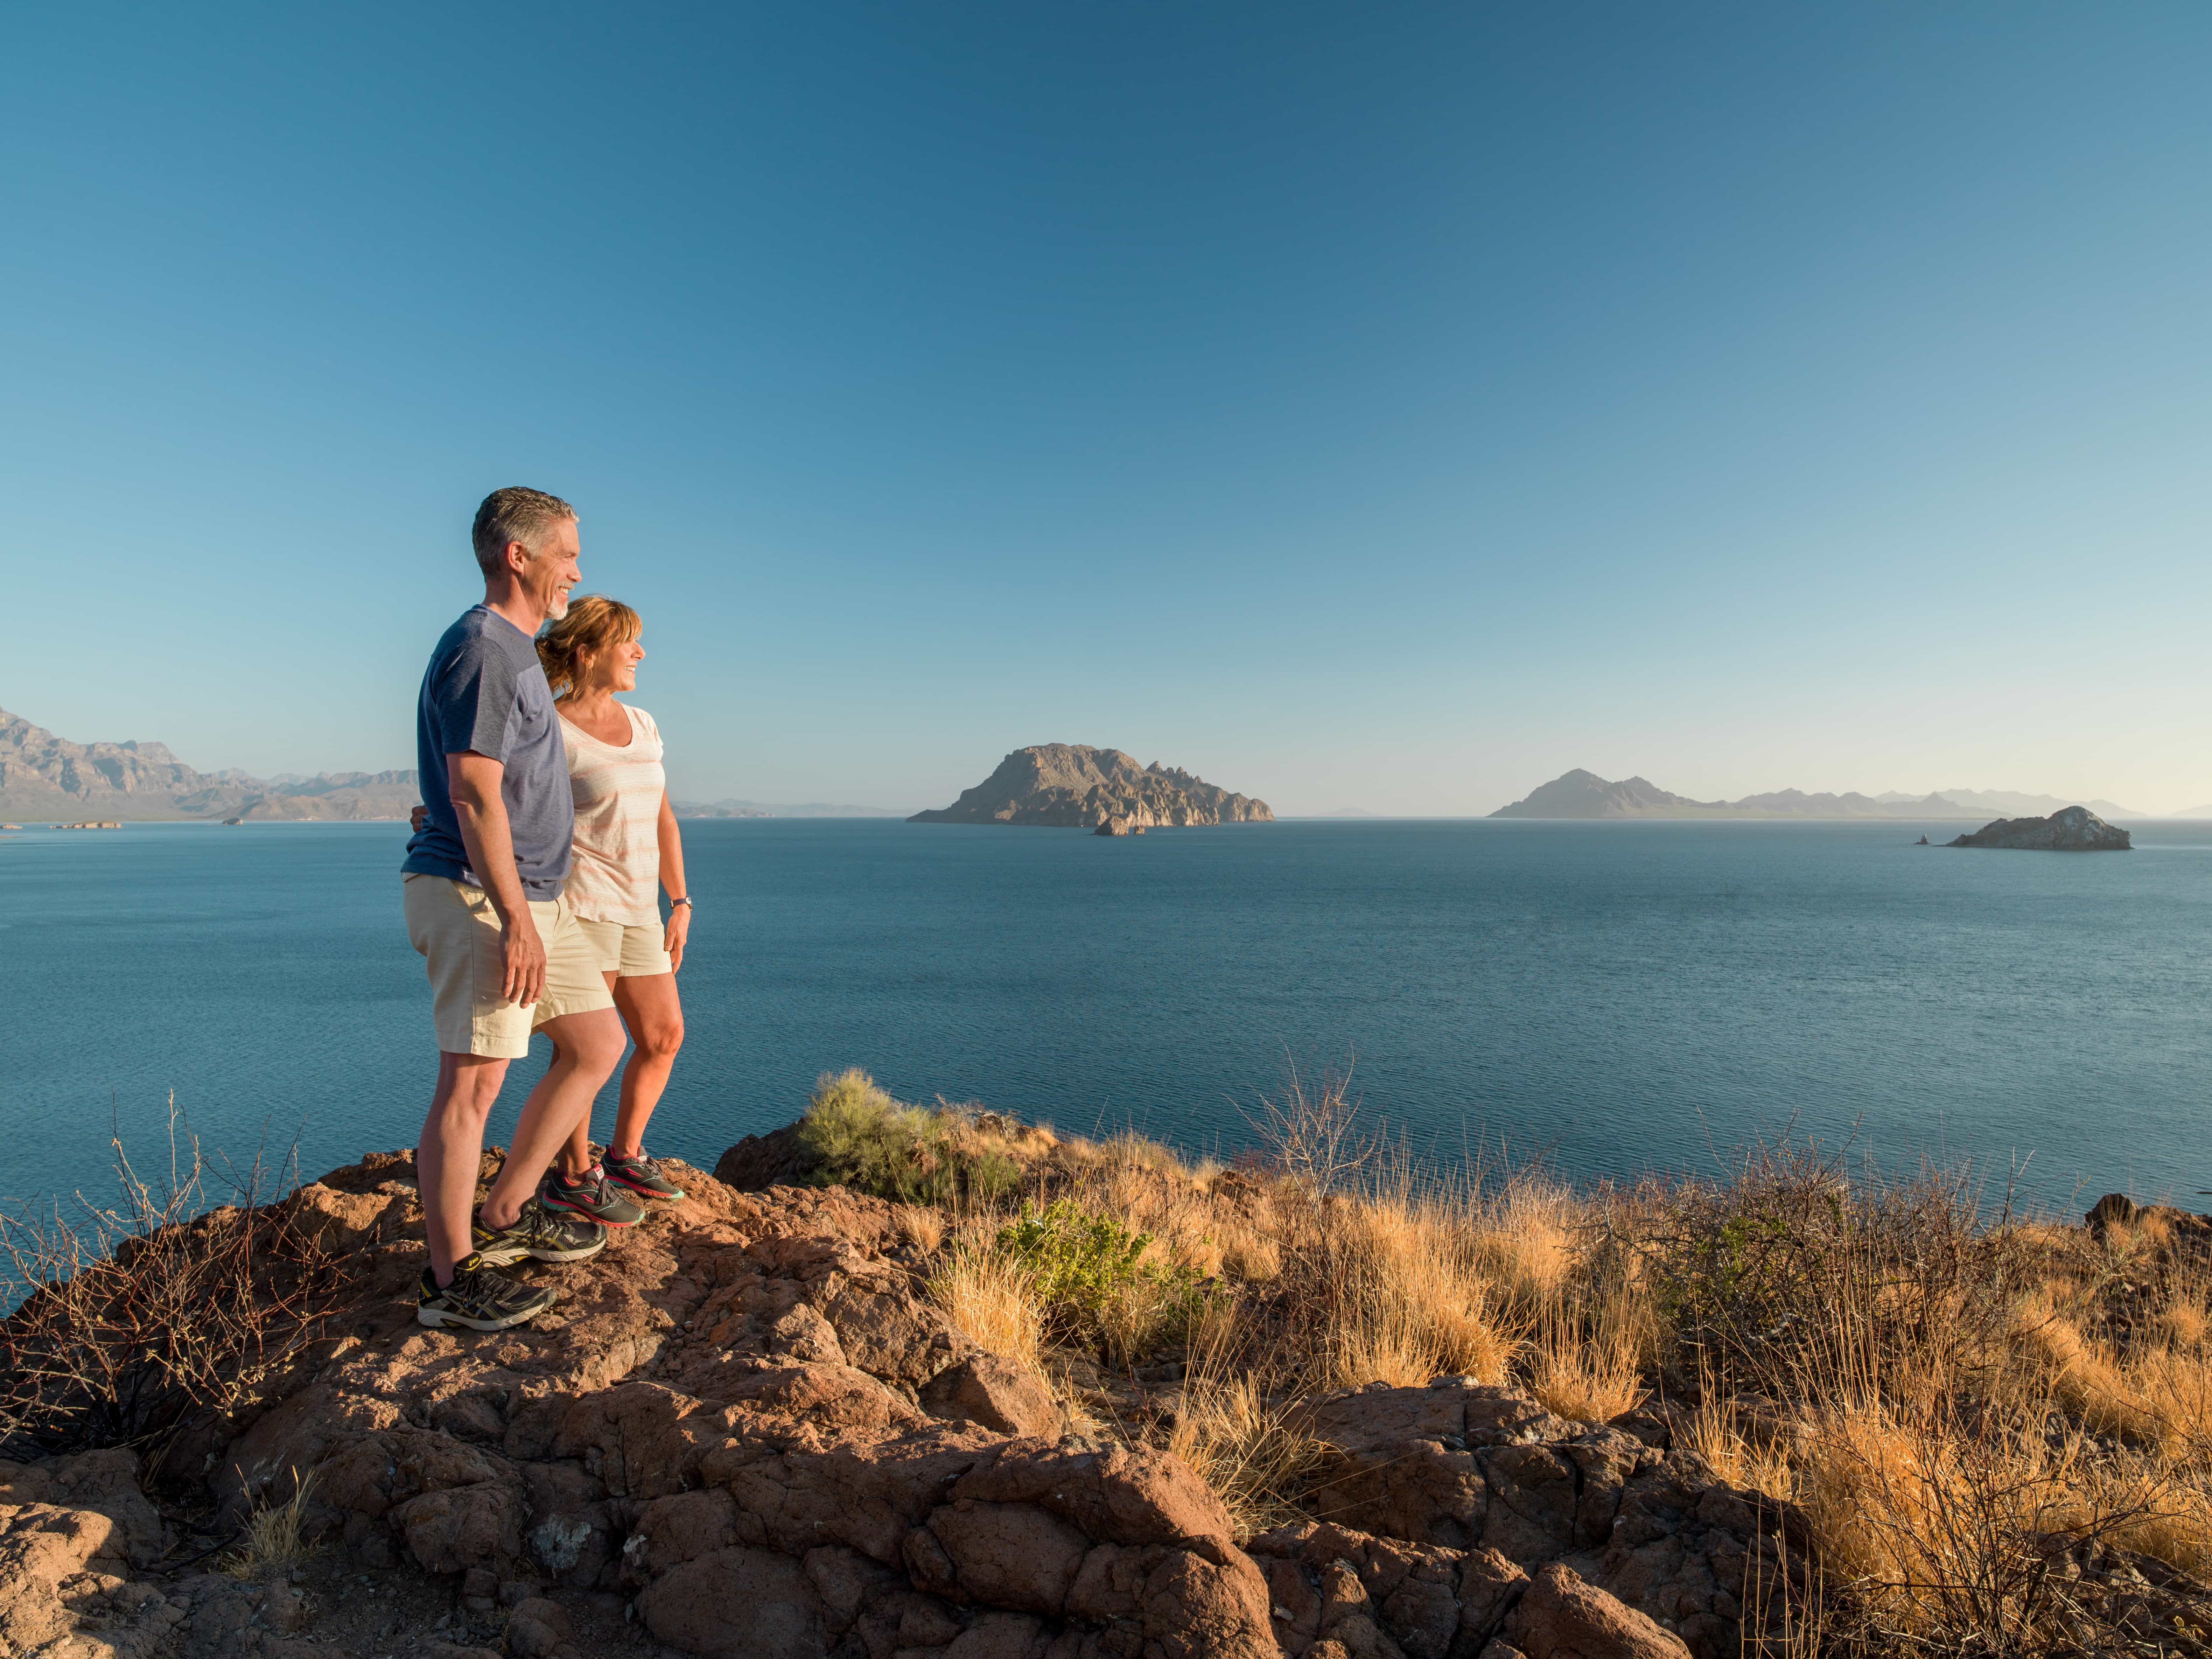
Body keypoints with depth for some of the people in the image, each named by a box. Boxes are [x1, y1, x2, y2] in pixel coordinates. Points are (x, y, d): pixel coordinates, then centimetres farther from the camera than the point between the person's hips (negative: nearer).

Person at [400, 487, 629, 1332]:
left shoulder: (515, 651, 19)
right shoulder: (480, 649, -13)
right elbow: (473, 795, -21)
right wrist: (515, 920, -23)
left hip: (534, 897, 10)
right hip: (477, 896, -10)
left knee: (597, 1045, 13)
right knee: (472, 1082, -3)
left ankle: (505, 1215, 25)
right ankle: (449, 1278, 10)